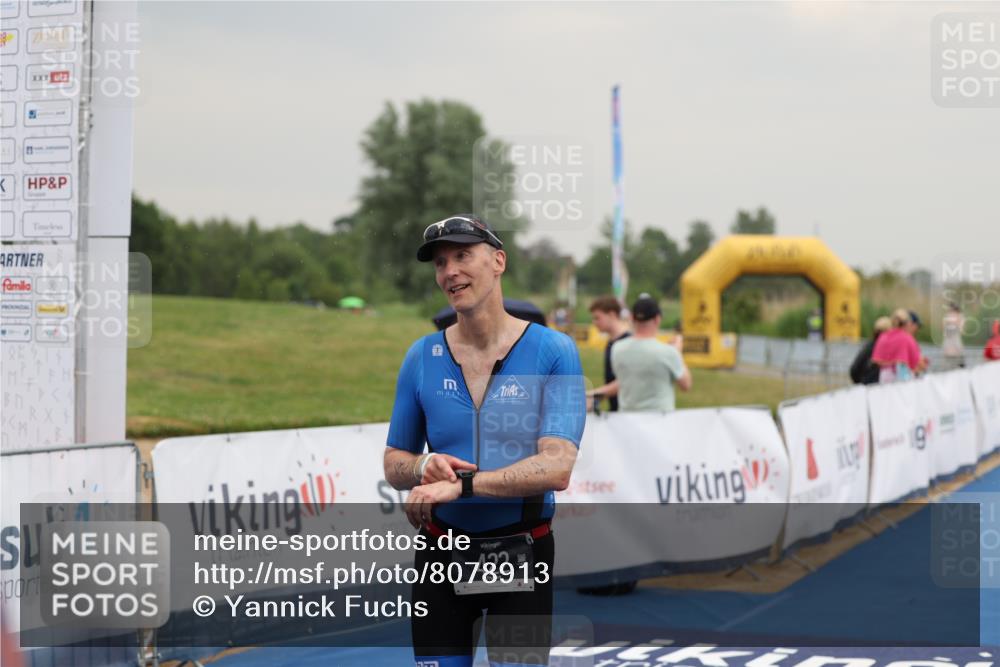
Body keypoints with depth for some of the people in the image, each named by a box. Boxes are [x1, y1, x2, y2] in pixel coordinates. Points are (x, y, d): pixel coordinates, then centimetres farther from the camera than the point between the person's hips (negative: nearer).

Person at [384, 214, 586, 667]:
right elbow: (393, 463, 10)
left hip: (522, 555, -2)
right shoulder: (422, 357, 3)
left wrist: (461, 485, -25)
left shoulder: (554, 352, -8)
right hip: (440, 554, 3)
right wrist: (423, 468, -14)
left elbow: (557, 468, -18)